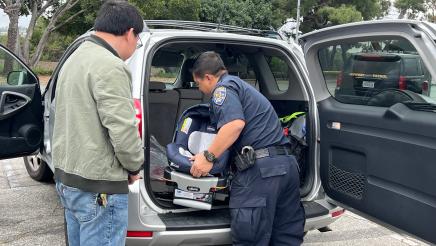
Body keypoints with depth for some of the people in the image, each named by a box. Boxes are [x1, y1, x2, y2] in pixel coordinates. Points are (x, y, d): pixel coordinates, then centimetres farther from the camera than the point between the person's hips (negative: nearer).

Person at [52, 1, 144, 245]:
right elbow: (123, 131, -24)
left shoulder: (76, 58, 12)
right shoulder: (109, 66, -19)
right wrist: (135, 166, -5)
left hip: (67, 176, 10)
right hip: (97, 186, -10)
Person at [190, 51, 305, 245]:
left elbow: (236, 123, -20)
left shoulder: (224, 86, 0)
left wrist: (208, 156, -13)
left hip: (261, 167, -10)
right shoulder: (241, 85, 29)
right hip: (286, 164, 10)